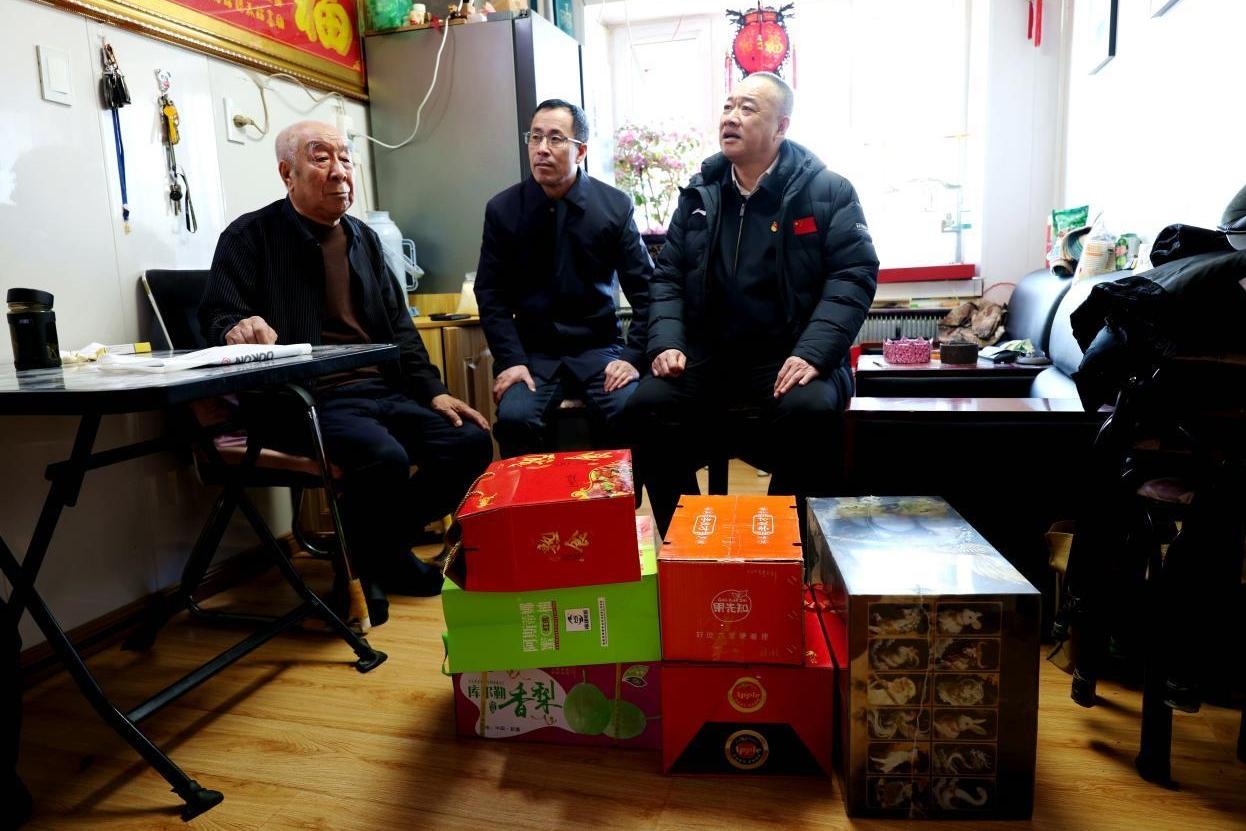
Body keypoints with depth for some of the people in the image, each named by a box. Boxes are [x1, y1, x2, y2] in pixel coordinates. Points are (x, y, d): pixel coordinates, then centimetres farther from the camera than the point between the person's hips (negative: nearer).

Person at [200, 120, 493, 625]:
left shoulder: (363, 238, 18)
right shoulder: (250, 237, 1)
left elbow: (398, 325, 18)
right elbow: (217, 318, -5)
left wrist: (433, 392, 6)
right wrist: (239, 329, -31)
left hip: (382, 390, 6)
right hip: (306, 400, -6)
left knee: (471, 442, -12)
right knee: (385, 457, -32)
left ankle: (389, 547, 9)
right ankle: (359, 567, -1)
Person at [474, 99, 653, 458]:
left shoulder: (615, 206, 0)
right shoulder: (502, 209, 1)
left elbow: (644, 287, 2)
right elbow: (491, 293, 2)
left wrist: (633, 356, -9)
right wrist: (510, 360, -10)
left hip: (599, 347, 0)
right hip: (532, 352, 0)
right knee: (514, 417, -27)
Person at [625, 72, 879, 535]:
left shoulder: (828, 191, 1)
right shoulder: (700, 192, 13)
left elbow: (854, 276, -7)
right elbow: (667, 276, 12)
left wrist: (812, 353, -21)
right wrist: (666, 343, -5)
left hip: (790, 360, -3)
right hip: (708, 358, 3)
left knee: (807, 409, -34)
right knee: (647, 405, -22)